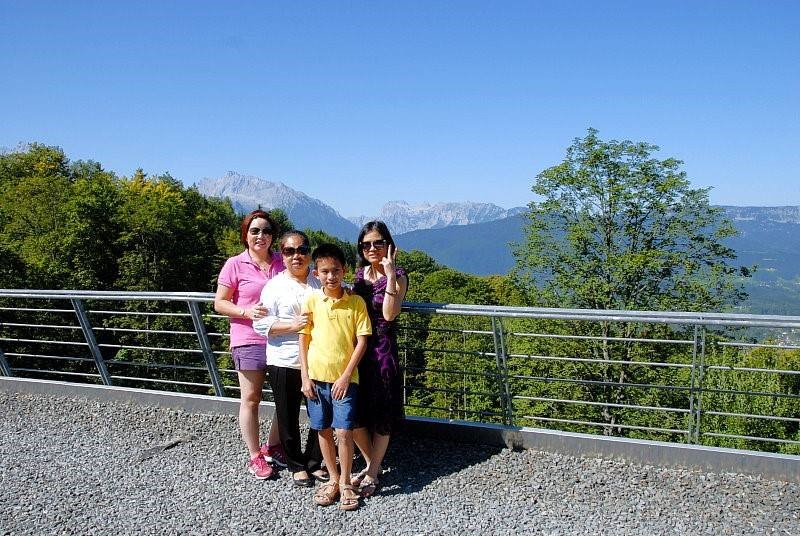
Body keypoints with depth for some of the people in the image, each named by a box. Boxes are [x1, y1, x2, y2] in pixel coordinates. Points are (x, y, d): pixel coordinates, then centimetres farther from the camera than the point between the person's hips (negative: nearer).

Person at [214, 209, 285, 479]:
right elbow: (220, 303, -3)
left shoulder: (282, 263, 5)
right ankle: (255, 456, 19)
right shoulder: (235, 265, -4)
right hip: (249, 341, -4)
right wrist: (246, 312, -18)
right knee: (251, 399, 4)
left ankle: (273, 446, 31)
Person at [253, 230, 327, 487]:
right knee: (288, 418, 8)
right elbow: (261, 323, -8)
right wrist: (292, 325, -21)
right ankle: (296, 466, 26)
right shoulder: (274, 286, -3)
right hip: (284, 363, -3)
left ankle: (313, 462, 30)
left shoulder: (320, 283, 7)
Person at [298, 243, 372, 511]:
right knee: (323, 431, 11)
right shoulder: (311, 301, 0)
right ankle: (333, 479, 27)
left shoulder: (356, 302, -5)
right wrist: (305, 376, -2)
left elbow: (361, 342, -5)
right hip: (316, 377, 2)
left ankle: (346, 483, 15)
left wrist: (346, 376, -10)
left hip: (344, 378, -2)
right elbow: (303, 339, 3)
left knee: (343, 432, -3)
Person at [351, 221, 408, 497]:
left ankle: (372, 474, 20)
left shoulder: (397, 276, -8)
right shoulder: (360, 273, 9)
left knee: (381, 416, 5)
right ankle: (371, 464, 30)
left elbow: (389, 314, -22)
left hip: (382, 350, -6)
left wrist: (390, 273, -26)